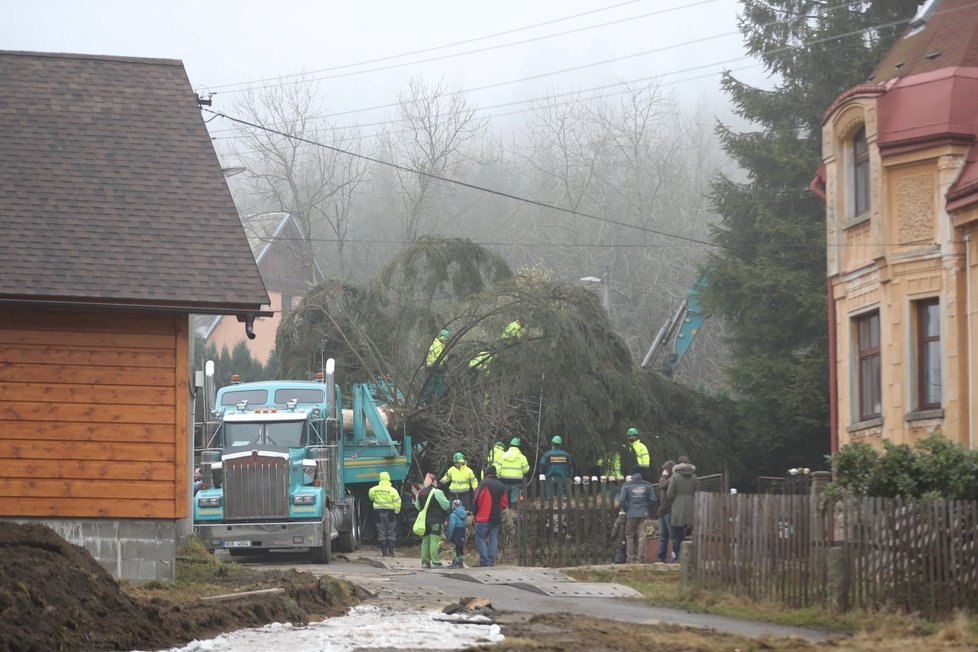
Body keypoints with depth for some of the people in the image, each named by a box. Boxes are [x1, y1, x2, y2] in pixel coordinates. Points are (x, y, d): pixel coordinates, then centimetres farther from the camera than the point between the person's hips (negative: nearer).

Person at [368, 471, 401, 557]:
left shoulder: (375, 489, -3)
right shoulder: (392, 490, -10)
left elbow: (370, 496, 18)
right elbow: (397, 502, -11)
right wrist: (396, 511, 3)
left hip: (379, 512, 2)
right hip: (389, 513, -2)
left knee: (381, 533, 7)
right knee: (391, 533, 6)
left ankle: (384, 552, 6)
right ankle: (390, 552, 4)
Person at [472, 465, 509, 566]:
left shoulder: (483, 483, -7)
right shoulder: (501, 486, 12)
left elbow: (477, 499, -10)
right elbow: (504, 502, 15)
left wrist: (474, 513, -1)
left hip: (483, 517, -6)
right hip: (496, 518, 6)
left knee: (480, 538, -2)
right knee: (493, 539, 9)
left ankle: (484, 561, -11)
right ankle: (492, 561, 6)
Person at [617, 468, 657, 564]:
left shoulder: (627, 485, -2)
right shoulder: (647, 485, 3)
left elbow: (621, 501, -7)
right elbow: (653, 500, 0)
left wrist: (627, 509, 9)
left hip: (631, 514, -1)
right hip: (643, 514, 1)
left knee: (629, 536, 9)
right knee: (642, 536, 3)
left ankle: (630, 558, 6)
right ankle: (641, 558, -1)